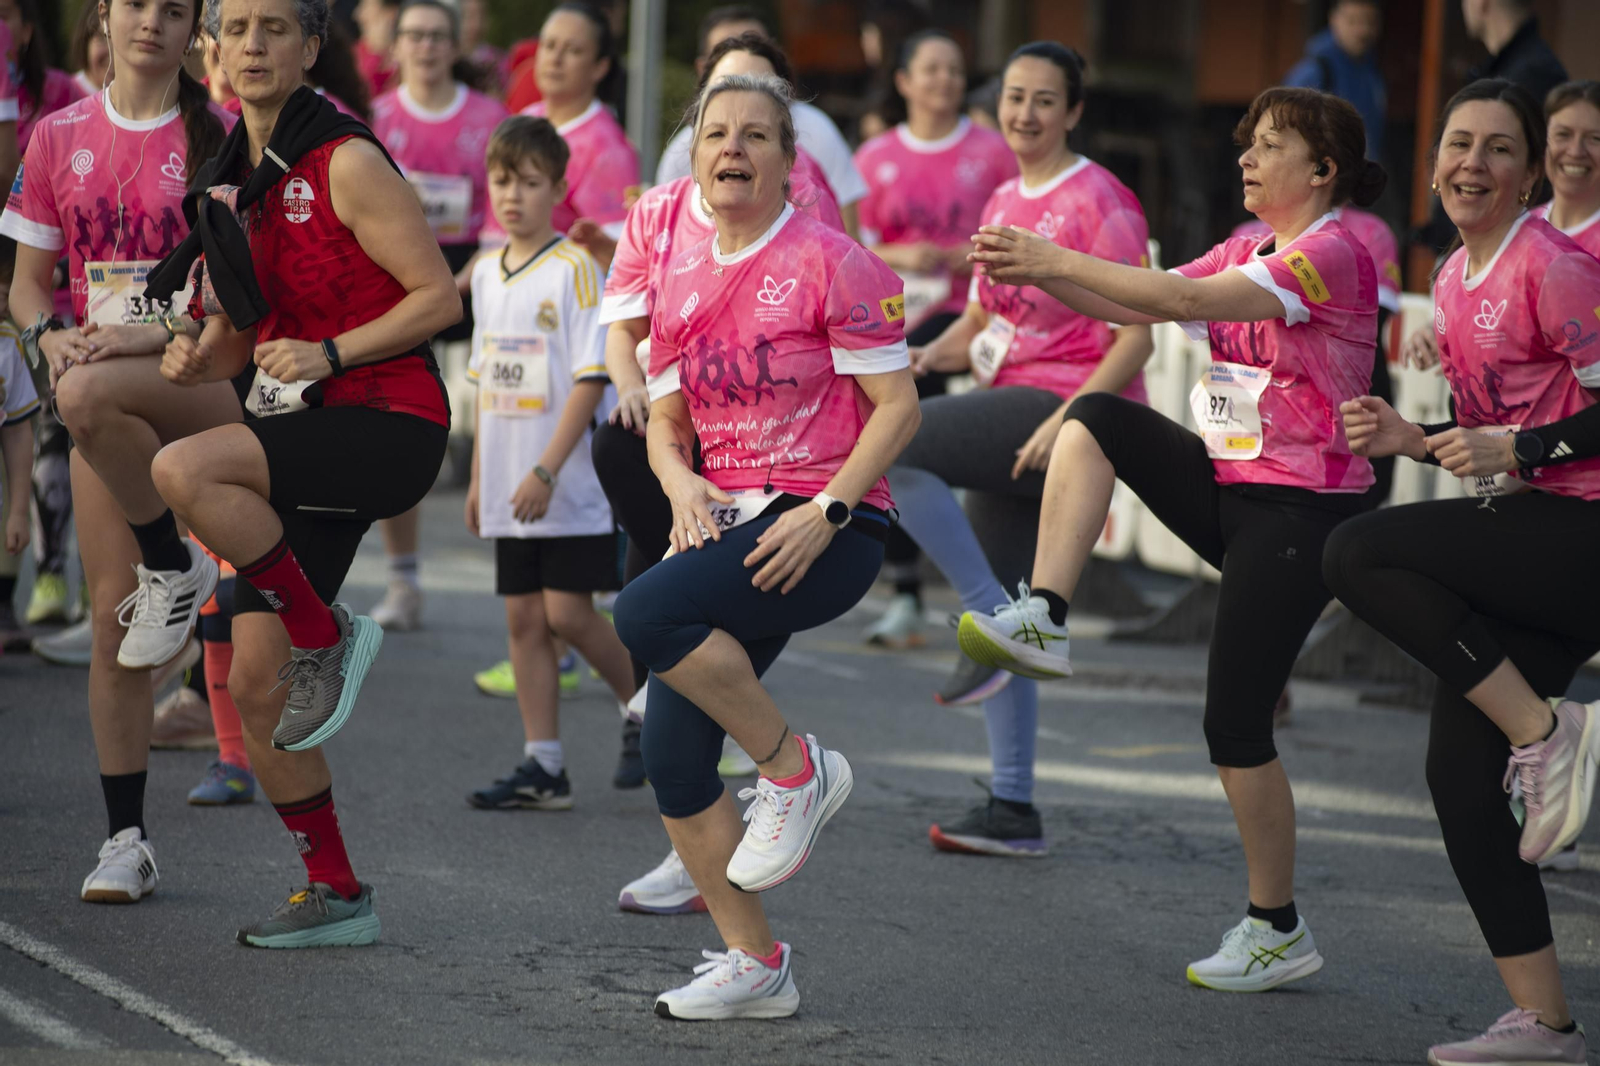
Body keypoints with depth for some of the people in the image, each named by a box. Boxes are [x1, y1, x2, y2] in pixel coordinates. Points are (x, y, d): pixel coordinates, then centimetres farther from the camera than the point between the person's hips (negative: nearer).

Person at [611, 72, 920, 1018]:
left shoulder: (833, 264, -6)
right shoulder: (681, 283, 12)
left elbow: (898, 407, -8)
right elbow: (667, 423, 18)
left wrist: (823, 513, -18)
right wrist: (682, 484, -5)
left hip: (830, 530, -7)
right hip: (729, 520, 7)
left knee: (647, 615, -29)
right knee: (672, 751, -5)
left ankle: (796, 770, -8)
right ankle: (756, 967, 8)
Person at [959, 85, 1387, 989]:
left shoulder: (1332, 254, -16)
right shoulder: (1247, 251, 13)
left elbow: (1186, 301, -25)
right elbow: (1140, 308, 6)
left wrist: (1055, 260, -25)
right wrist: (1038, 271, -10)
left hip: (1303, 509, -8)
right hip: (1228, 485, 8)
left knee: (1237, 719, -7)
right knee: (1099, 418, -12)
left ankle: (1279, 930, 8)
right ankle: (1043, 618, -18)